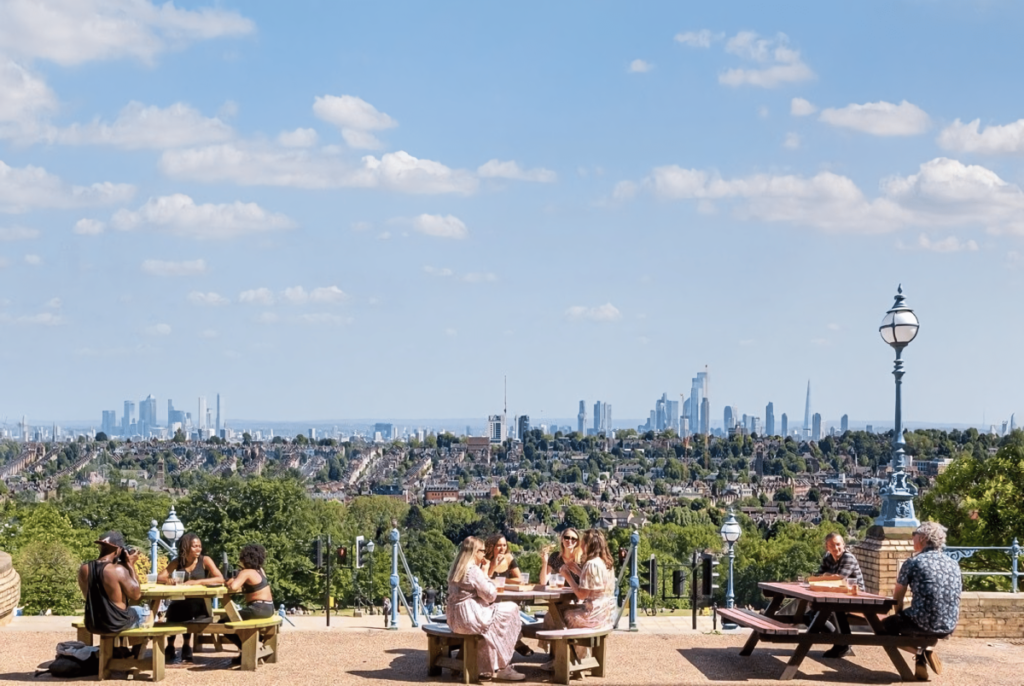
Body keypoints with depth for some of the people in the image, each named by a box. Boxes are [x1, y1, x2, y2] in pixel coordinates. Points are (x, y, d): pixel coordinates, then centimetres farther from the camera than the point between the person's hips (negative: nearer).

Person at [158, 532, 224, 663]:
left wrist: (197, 582, -26)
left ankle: (186, 647, -6)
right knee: (173, 610, -26)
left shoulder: (205, 560, -4)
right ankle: (170, 647, 2)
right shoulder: (177, 562, 5)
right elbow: (159, 578, 1)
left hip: (199, 603, -2)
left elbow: (220, 579, -16)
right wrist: (170, 580, -22)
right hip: (181, 602, 2)